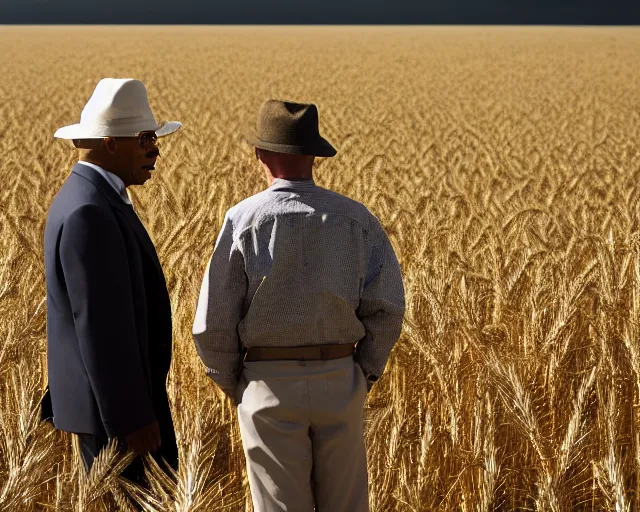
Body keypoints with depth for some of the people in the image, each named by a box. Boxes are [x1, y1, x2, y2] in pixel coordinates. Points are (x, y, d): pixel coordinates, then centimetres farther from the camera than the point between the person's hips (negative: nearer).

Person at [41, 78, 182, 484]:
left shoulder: (95, 200, 12)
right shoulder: (88, 212, -22)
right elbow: (98, 324, -25)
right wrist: (131, 418, -23)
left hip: (124, 392, 10)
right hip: (114, 404, -10)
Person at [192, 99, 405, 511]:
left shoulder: (243, 220, -9)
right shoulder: (357, 219, -1)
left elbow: (213, 322, -9)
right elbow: (387, 307, -5)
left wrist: (231, 382, 8)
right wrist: (365, 374, 8)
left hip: (269, 384, -2)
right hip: (338, 381, 2)